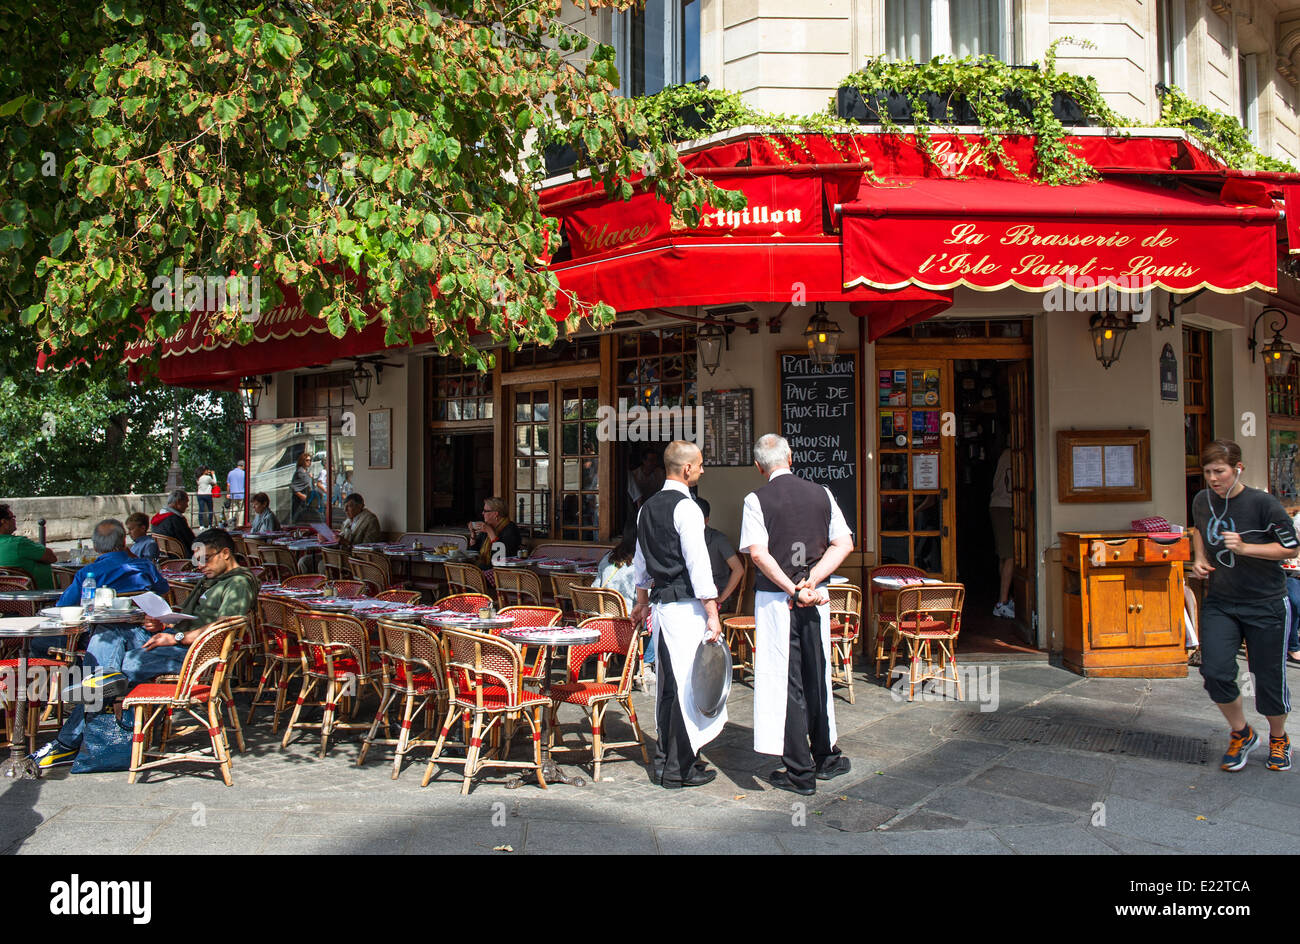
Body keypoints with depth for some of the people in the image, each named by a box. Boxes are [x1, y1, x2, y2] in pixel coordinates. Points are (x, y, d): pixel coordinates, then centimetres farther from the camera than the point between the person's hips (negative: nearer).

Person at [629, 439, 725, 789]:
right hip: (685, 606, -9)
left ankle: (665, 760, 22)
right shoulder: (685, 507, -13)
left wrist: (642, 599, 34)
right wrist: (712, 614, -16)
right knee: (688, 683, -3)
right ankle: (679, 769, 2)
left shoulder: (647, 507, 14)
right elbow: (697, 563, -17)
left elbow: (640, 560, 22)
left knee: (668, 682, 15)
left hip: (660, 602, 9)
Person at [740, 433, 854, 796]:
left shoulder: (757, 500, -7)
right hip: (816, 599, 4)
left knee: (786, 681, 3)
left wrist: (793, 590, -15)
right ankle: (825, 758, 30)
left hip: (775, 599, -4)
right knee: (817, 676, 17)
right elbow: (844, 543, -1)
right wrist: (811, 582, -8)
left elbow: (758, 553, -17)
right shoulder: (821, 494, 5)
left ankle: (800, 772, 9)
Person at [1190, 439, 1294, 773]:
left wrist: (1244, 548, -21)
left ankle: (1278, 738, 35)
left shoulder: (1263, 504, -16)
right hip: (1219, 603, 4)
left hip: (1265, 604, -3)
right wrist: (1199, 558, 4)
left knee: (1269, 676, 6)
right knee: (1215, 671, -10)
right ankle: (1241, 734, 16)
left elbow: (1291, 547, -8)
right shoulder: (1202, 500, -1)